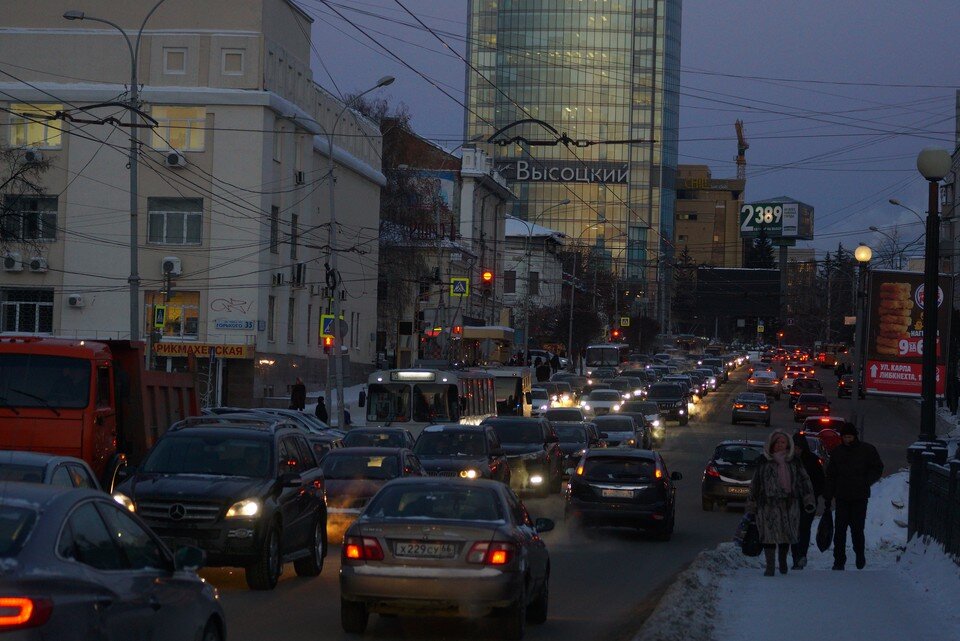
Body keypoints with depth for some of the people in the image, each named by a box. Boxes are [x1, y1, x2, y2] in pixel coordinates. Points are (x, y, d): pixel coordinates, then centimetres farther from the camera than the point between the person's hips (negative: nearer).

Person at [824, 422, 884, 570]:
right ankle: (839, 560, 3)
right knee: (839, 530, -3)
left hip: (860, 497, -2)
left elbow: (877, 469, 6)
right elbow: (830, 475, 11)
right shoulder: (837, 452, 9)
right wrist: (828, 496, 6)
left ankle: (860, 555, 23)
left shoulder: (867, 450, 1)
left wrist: (866, 482, -9)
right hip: (842, 497, 2)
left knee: (857, 529, 0)